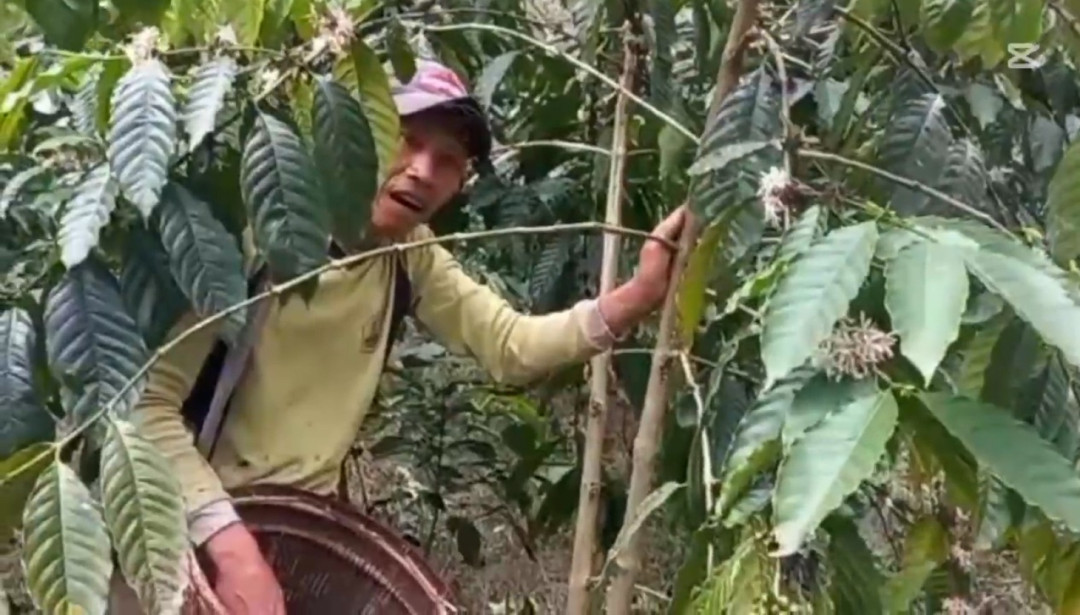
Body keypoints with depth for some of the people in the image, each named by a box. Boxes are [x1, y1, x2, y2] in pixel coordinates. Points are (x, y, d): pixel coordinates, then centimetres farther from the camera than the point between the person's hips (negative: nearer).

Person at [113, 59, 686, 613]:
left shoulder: (410, 258, -1)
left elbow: (511, 344, -10)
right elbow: (149, 403, -25)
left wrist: (635, 297, -25)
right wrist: (233, 546, -34)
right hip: (198, 530, -5)